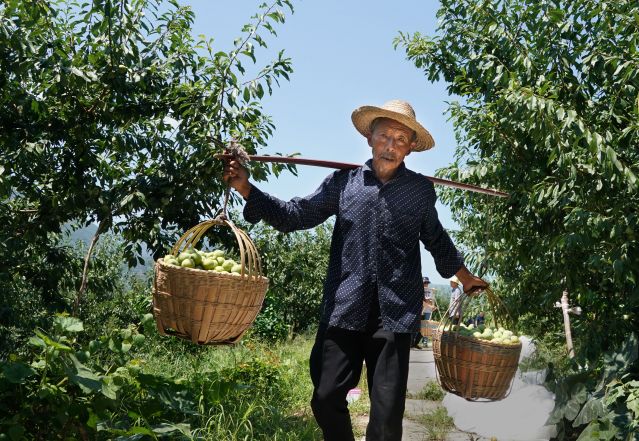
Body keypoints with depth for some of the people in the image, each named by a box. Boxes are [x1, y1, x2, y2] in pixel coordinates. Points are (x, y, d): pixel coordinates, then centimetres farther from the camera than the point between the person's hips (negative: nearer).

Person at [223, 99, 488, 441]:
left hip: (394, 313, 0)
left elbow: (436, 240, 23)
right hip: (344, 309, 0)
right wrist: (247, 189, -7)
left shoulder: (421, 189, 8)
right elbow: (297, 215, 3)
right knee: (326, 399, 2)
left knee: (387, 413, 0)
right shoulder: (343, 181, 5)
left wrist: (465, 277, 32)